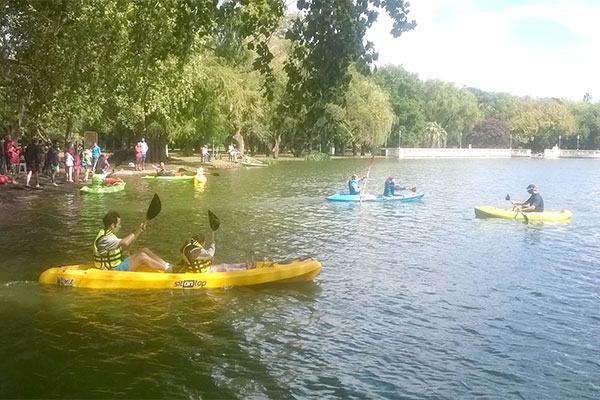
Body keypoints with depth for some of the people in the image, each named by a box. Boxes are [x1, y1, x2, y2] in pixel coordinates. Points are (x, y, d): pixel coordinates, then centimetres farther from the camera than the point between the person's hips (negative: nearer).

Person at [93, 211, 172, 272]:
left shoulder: (108, 234, 12)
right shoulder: (104, 238, -23)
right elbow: (125, 243, -36)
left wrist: (138, 231, -2)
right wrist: (137, 231, -24)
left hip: (118, 263, 10)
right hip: (113, 270, -10)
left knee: (145, 251, -1)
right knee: (142, 256, -21)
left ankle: (168, 266, -5)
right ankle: (167, 269, -14)